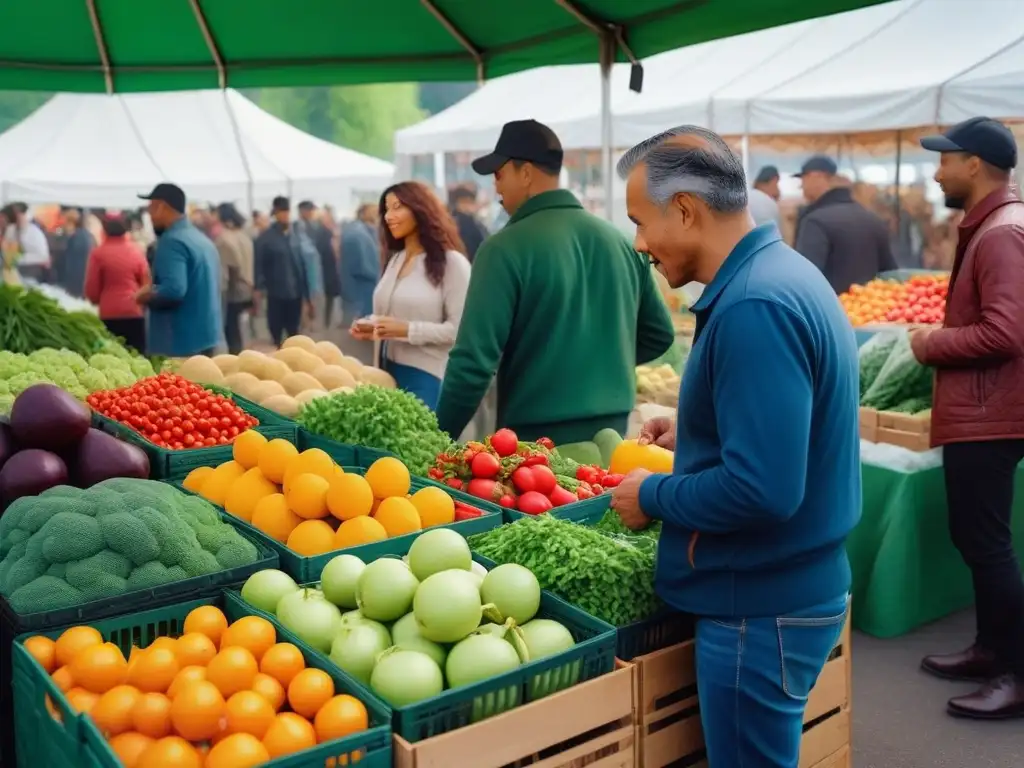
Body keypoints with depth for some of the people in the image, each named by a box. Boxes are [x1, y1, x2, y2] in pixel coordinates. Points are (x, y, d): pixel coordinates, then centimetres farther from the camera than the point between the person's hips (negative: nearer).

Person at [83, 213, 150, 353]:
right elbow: (146, 283, 9)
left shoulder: (98, 253, -4)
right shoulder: (136, 250, 2)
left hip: (109, 313, -2)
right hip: (134, 311, 2)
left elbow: (91, 288, 1)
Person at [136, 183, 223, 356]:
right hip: (205, 334, 9)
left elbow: (173, 290, -27)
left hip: (182, 341, -9)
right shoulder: (202, 238, 14)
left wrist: (147, 296, -9)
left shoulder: (172, 241, -15)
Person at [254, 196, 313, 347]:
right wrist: (258, 288, -21)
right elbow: (259, 266, -8)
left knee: (294, 334, 12)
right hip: (276, 295, -3)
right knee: (276, 334, 4)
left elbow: (302, 266, 9)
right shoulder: (265, 238, -6)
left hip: (295, 294, 3)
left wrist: (307, 295, 9)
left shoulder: (295, 236, 6)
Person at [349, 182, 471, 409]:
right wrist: (371, 330, 3)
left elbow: (459, 329, -15)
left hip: (427, 376, -7)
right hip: (389, 372, 7)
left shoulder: (451, 262, -9)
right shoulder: (394, 260, 15)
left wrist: (408, 330, -21)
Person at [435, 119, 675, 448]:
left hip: (537, 436, -6)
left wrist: (442, 437, -5)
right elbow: (659, 334, 13)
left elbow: (474, 358, -16)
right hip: (611, 432, 6)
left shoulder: (506, 247, -13)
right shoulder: (618, 240, 5)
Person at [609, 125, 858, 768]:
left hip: (761, 606, -10)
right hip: (786, 586, 10)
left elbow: (762, 489, -30)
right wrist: (694, 435, 9)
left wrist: (651, 497, -15)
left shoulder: (755, 307, -26)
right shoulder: (782, 273, 6)